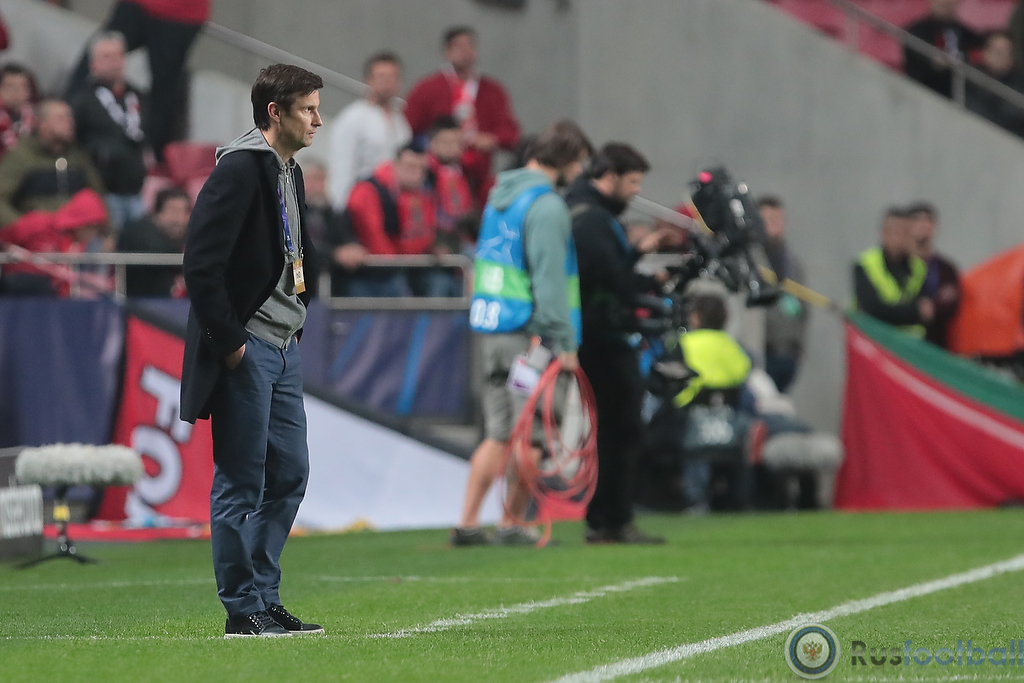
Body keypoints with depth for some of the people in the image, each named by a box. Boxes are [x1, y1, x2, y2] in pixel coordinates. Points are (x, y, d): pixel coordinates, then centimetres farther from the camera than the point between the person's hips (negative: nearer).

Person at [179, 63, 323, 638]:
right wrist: (229, 342, -17)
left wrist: (298, 325, 16)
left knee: (291, 475, 11)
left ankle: (266, 599, 19)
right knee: (242, 483, -4)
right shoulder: (239, 169, -14)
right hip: (246, 349, -9)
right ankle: (243, 610, 2)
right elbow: (201, 265, -20)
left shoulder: (292, 172, 15)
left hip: (285, 350, 9)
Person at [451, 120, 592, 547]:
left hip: (488, 325, 9)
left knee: (500, 433, 12)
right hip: (527, 331, -9)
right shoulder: (546, 206, -14)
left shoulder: (500, 194, 15)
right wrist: (564, 343, -18)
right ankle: (511, 525, 4)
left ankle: (467, 524, 9)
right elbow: (549, 280, -19)